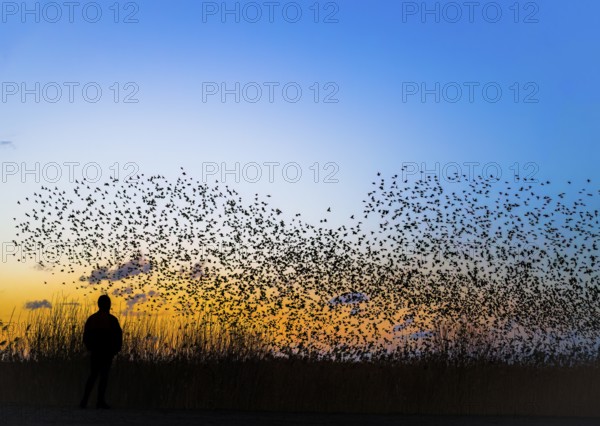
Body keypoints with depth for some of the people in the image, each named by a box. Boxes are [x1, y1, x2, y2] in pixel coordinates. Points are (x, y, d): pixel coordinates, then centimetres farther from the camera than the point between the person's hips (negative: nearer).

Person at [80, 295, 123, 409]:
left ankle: (84, 400, 4)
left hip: (95, 352, 4)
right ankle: (100, 401, 1)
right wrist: (116, 349, 5)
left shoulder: (91, 318, 5)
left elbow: (86, 336, 6)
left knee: (93, 375, 13)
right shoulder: (112, 319, -8)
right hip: (107, 352, -4)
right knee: (104, 376, 3)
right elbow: (118, 336, -9)